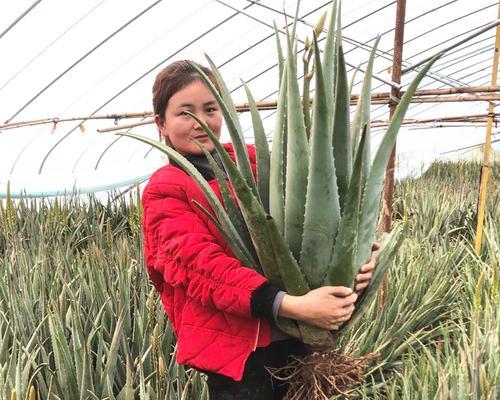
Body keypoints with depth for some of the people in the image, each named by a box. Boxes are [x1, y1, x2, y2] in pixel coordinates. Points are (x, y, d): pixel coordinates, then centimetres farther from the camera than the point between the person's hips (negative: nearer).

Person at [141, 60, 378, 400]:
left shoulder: (252, 159, 6)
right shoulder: (165, 190, -4)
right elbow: (202, 264, -17)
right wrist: (292, 306, -29)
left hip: (297, 334, 4)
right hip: (237, 350, -4)